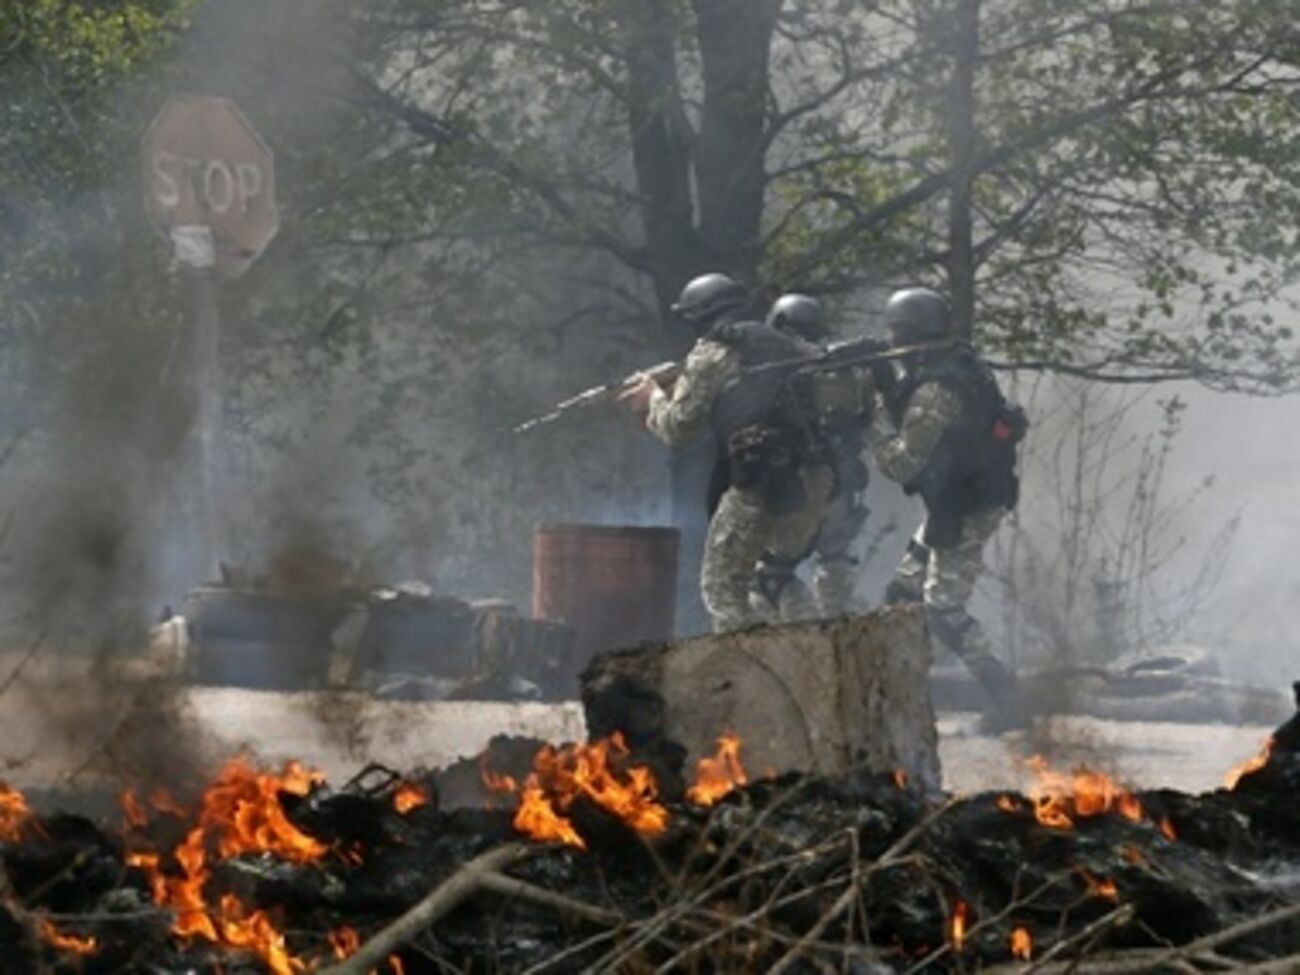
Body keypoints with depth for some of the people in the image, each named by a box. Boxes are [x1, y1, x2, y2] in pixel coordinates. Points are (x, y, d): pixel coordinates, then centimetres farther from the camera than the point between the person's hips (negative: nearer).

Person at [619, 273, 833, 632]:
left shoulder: (709, 356, 1)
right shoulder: (779, 343, 18)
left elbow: (677, 428, 1)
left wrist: (654, 397, 22)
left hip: (761, 480, -6)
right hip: (813, 478, 6)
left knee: (722, 585, 3)